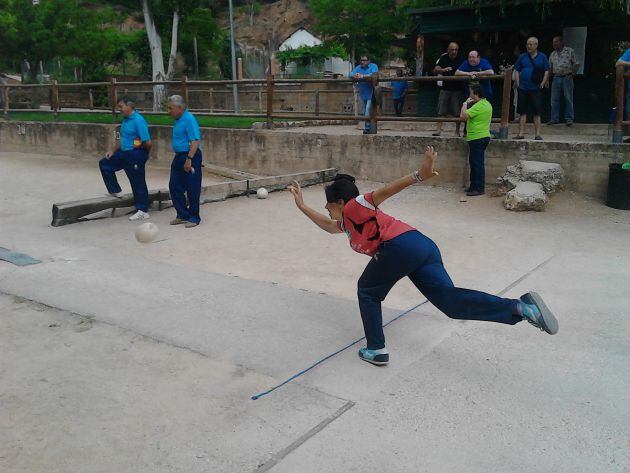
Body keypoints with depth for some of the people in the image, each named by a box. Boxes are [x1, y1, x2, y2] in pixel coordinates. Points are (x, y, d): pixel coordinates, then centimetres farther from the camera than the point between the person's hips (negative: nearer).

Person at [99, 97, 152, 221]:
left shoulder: (138, 120, -19)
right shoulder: (125, 119, 10)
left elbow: (148, 142, -22)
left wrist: (144, 154, -4)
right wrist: (113, 151, 15)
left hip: (135, 155, -9)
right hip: (124, 153, 9)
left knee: (138, 183, -1)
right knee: (104, 164, 15)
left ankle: (143, 211, 9)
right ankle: (115, 191, 25)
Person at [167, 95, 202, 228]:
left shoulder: (189, 119, -16)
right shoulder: (179, 120, 13)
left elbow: (195, 141, -22)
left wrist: (189, 159, -25)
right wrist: (180, 158, 19)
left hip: (190, 157, -10)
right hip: (179, 157, 10)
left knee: (192, 189, -1)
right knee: (174, 186, 10)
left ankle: (194, 218, 9)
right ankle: (182, 215, 20)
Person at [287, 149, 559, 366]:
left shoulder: (353, 207, 11)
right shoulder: (347, 223, 35)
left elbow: (384, 191, -6)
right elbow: (326, 225, 56)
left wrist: (418, 176, -20)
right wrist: (301, 205, 61)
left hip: (401, 246, -9)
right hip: (423, 246, 9)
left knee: (368, 291, 14)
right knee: (451, 301, -5)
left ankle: (376, 350, 14)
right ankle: (520, 307, -18)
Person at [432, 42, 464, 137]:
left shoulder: (461, 59, -3)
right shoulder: (443, 58, 0)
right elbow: (435, 70, -9)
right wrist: (443, 70, -29)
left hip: (457, 89, -1)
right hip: (445, 87, 1)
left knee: (457, 111, 0)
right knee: (441, 110, -2)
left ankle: (457, 131, 9)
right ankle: (438, 129, 1)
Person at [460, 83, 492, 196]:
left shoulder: (478, 106, -19)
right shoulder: (487, 104, 14)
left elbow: (463, 116, -24)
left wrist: (465, 103, -10)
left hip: (477, 138, -10)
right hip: (483, 137, 10)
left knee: (477, 163, -7)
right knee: (474, 162, 16)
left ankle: (479, 188, -3)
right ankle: (474, 186, 23)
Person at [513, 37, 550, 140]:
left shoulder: (542, 57, 4)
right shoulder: (522, 57, 8)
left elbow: (546, 71, 5)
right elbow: (517, 71, 10)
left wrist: (542, 84, -5)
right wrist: (518, 84, 0)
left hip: (536, 89, -1)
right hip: (523, 89, 2)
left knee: (537, 112, 0)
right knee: (522, 112, 4)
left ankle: (537, 134, 4)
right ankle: (521, 133, 9)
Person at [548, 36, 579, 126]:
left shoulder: (570, 51, 2)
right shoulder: (552, 54, 14)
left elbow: (576, 64, 2)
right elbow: (550, 68, 20)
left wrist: (573, 74, -8)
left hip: (567, 78, -4)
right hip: (556, 78, 4)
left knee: (568, 99, -1)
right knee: (555, 99, 2)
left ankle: (569, 119, 4)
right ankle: (554, 119, 7)